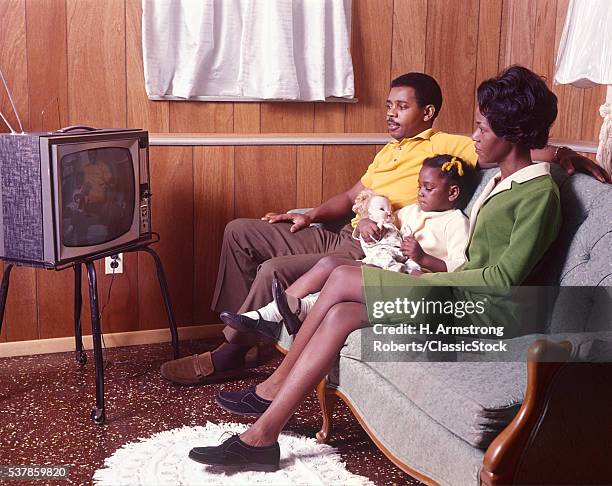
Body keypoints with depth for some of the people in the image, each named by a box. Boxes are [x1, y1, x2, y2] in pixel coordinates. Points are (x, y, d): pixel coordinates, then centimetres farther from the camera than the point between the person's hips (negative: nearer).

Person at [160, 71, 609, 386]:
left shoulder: (445, 146, -4)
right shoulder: (388, 152, 24)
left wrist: (569, 156, -31)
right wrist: (311, 216, 10)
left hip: (373, 256, -10)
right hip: (340, 238, 10)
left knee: (274, 270, -29)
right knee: (240, 231, 6)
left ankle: (229, 354, -6)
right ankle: (240, 336, 7)